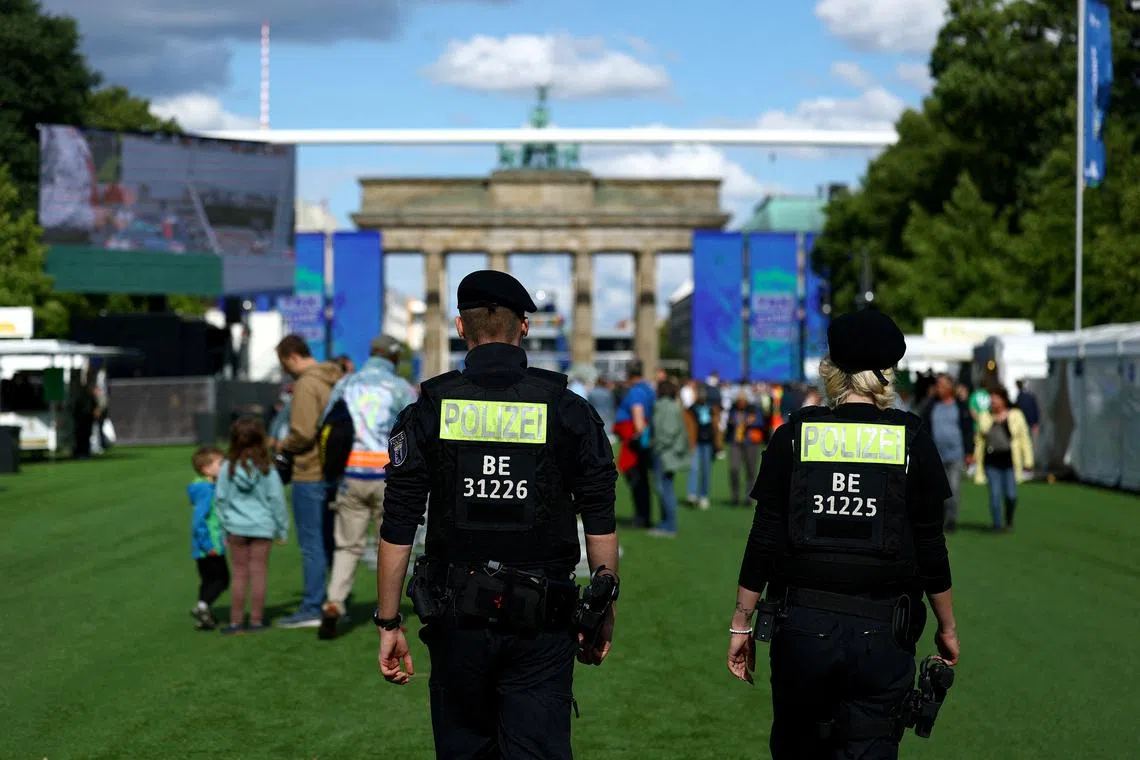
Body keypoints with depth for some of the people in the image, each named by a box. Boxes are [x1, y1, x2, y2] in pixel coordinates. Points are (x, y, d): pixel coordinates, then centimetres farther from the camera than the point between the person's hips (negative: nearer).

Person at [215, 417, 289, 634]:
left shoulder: (227, 467, -4)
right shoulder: (266, 468, -8)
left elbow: (221, 499, 0)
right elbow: (276, 499, -4)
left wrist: (225, 528, 10)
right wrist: (282, 529, 5)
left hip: (236, 527, 1)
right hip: (262, 527, -1)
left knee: (239, 574, 8)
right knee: (259, 573, 5)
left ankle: (235, 621, 10)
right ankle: (256, 620, 7)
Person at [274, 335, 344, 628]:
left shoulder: (306, 386, -15)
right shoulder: (336, 381, 11)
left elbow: (303, 434, -22)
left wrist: (282, 445, -3)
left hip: (310, 475, -8)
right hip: (335, 472, 8)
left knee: (312, 544, -3)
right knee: (332, 542, 14)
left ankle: (312, 609, 0)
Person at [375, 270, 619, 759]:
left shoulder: (429, 411, 0)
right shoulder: (568, 410, 0)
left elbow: (397, 530, -1)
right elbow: (601, 524, 1)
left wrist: (388, 623, 5)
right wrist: (604, 614, 11)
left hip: (457, 619, 1)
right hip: (541, 626, -1)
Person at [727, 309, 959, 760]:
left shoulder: (795, 435, 0)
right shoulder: (911, 440, -1)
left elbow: (764, 540, -1)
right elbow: (930, 547, 1)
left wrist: (742, 622, 8)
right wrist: (947, 627, 14)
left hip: (802, 624, 1)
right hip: (881, 633, 0)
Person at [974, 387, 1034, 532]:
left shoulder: (1015, 416, 4)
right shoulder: (985, 418, 10)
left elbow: (1024, 439, 4)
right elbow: (980, 440, 16)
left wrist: (1028, 461, -1)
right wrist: (977, 460, 13)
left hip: (1009, 460, -1)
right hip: (992, 461, 1)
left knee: (1010, 495, -3)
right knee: (995, 494, -6)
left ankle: (1009, 521, 20)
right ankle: (997, 524, -1)